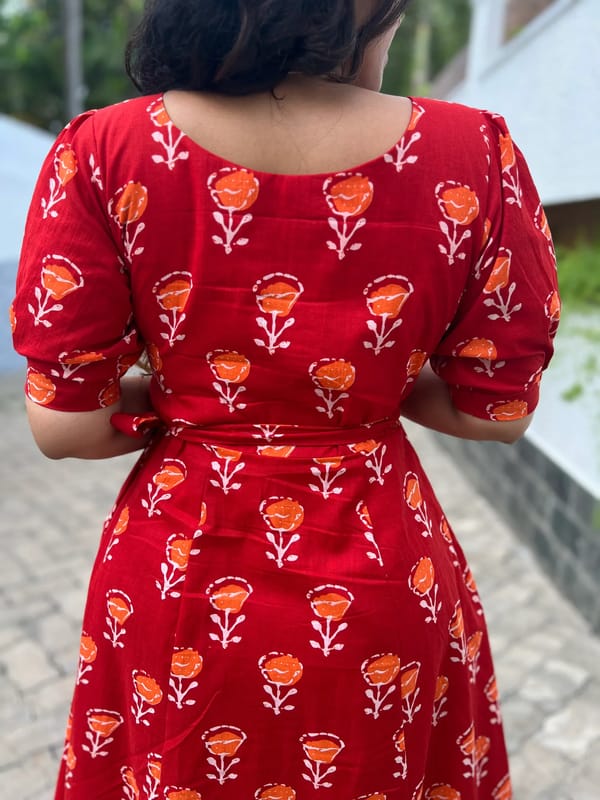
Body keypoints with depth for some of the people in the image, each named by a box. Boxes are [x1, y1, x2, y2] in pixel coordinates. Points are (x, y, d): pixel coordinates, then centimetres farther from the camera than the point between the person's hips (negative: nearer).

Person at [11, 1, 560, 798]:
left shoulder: (104, 154, -16)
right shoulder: (474, 156, -15)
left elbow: (65, 426, -12)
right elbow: (498, 411, -6)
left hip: (178, 584, 0)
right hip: (383, 588, 1)